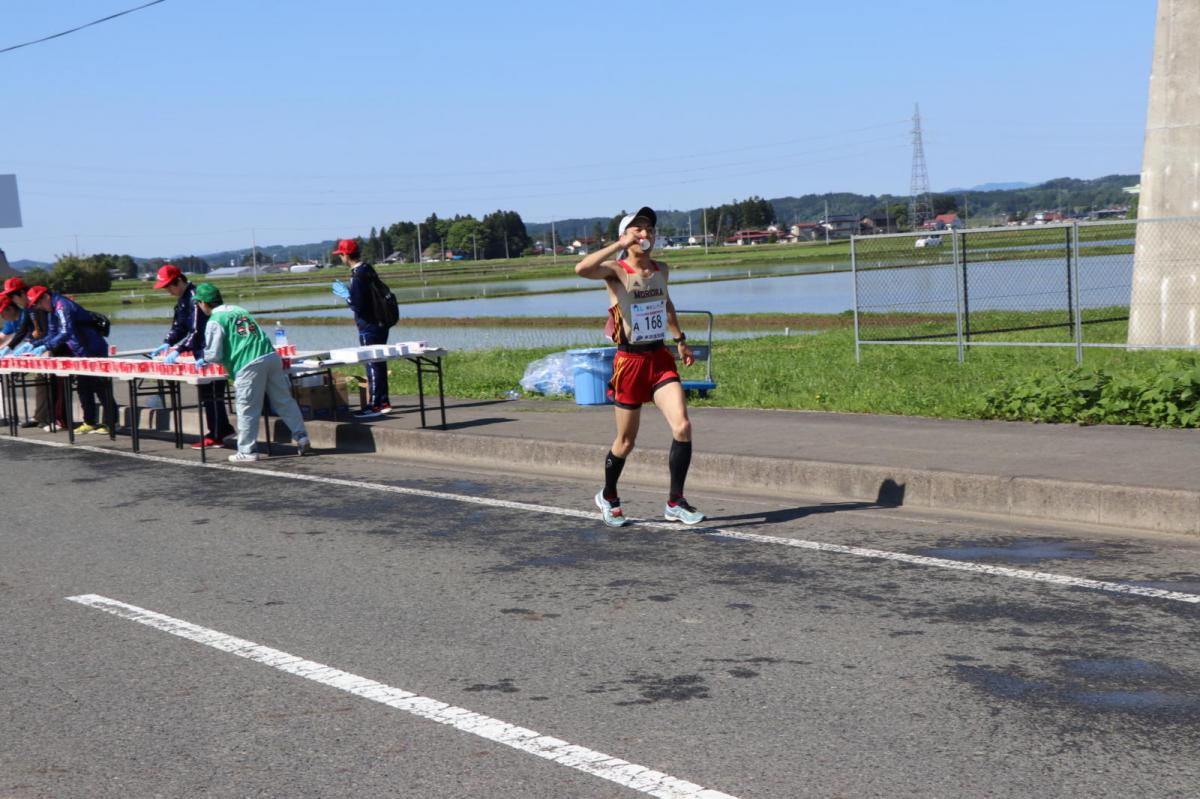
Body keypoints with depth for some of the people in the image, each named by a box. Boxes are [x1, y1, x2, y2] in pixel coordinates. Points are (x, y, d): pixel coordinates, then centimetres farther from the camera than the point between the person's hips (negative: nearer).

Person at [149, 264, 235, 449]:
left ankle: (215, 435, -1)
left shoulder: (195, 297, -20)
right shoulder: (182, 299, 12)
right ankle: (223, 428, 22)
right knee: (205, 392, 14)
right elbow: (178, 326, 17)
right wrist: (167, 343, 3)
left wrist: (178, 350, -27)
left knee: (211, 393, -6)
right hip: (202, 353, 10)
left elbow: (196, 331, -26)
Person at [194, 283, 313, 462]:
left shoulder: (214, 321, 1)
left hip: (249, 365, -7)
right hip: (271, 356, 7)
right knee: (284, 401, 10)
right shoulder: (239, 310, 24)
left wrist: (203, 361, 22)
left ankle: (246, 451, 8)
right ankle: (302, 440, 12)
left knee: (247, 409, 3)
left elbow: (214, 355, -2)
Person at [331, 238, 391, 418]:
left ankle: (375, 405, -1)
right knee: (379, 364, 14)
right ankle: (383, 402, 21)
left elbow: (358, 305, -22)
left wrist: (346, 295, -6)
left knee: (372, 365, -4)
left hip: (369, 328, -9)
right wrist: (349, 294, 17)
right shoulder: (369, 269, 10)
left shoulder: (357, 276, -18)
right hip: (379, 324, 9)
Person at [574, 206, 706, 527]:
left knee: (682, 426, -13)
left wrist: (680, 339, 26)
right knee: (626, 441, 6)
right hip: (630, 360, -4)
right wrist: (619, 245, -28)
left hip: (660, 358, 4)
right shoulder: (616, 271, -10)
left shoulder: (661, 269, 8)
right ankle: (608, 497, 32)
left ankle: (675, 503, -2)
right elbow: (581, 269, -33)